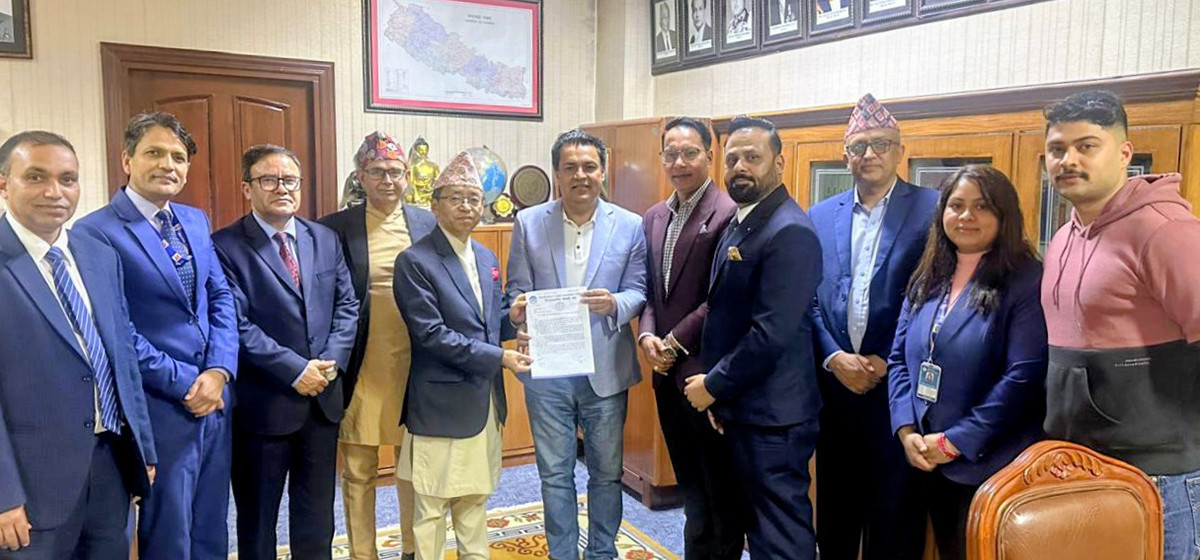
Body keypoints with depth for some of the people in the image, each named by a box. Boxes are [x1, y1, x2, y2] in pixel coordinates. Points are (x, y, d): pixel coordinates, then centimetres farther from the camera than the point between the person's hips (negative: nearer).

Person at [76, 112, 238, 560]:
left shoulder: (196, 221, 10)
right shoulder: (96, 232, -11)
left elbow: (221, 298, 9)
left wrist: (219, 371, -5)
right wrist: (184, 383, -13)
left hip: (215, 396, 6)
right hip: (160, 405, -6)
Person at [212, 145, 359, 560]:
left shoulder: (325, 239, 8)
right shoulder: (226, 246, -10)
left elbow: (347, 304, 7)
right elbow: (237, 324, -16)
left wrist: (332, 360, -8)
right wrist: (296, 369, -17)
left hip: (323, 397, 5)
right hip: (263, 402, -5)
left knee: (316, 513, 17)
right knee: (257, 515, 14)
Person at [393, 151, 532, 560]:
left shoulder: (487, 259, 10)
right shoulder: (415, 261, -13)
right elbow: (432, 335, -19)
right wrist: (499, 357, -21)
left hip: (484, 400, 7)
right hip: (441, 404, -7)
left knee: (476, 497, 18)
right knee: (432, 506, 6)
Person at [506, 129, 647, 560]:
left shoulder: (630, 226, -1)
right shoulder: (529, 222, 1)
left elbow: (638, 292, -1)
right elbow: (518, 290, 2)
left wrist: (614, 304, -23)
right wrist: (517, 309, -21)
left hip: (606, 368, 0)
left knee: (606, 472, 13)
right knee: (555, 474, 11)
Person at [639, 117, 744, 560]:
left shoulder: (728, 214, -13)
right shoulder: (654, 217, 11)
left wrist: (676, 343, -13)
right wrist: (647, 335, -2)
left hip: (706, 372, -7)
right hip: (668, 373, 7)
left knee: (719, 487, 7)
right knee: (690, 483, 18)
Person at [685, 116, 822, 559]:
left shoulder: (789, 232, -18)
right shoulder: (738, 226, 12)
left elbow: (772, 333, -23)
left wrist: (713, 385, -12)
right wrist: (719, 392, 8)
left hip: (773, 418, -9)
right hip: (739, 409, 9)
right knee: (758, 524, 20)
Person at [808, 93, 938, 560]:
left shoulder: (931, 209, -3)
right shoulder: (820, 216, 9)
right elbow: (809, 300, 6)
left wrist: (887, 362, -11)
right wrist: (835, 358, -7)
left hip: (896, 387, -3)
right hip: (835, 385, 4)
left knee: (895, 516, 7)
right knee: (835, 509, 16)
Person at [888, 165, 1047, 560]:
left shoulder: (1026, 281, -11)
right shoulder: (927, 281, 7)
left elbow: (1024, 376, -19)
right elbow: (899, 360, 7)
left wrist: (956, 441, -19)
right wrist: (906, 430, -7)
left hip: (992, 465, -6)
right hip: (929, 462, 6)